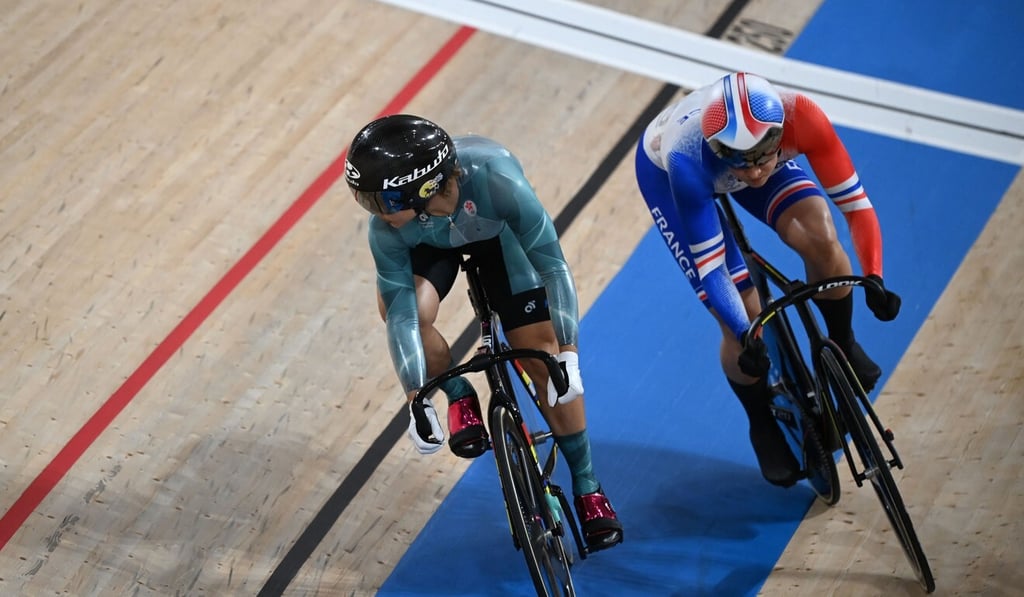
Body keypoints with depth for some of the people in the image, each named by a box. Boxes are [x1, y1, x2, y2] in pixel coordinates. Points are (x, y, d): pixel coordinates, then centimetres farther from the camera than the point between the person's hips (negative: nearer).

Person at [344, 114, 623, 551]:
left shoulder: (496, 179, -44)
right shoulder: (387, 227, -36)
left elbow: (552, 265, -34)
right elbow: (402, 312, -30)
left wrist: (566, 352, -35)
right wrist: (417, 400, -33)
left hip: (500, 233, -1)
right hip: (431, 245, 1)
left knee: (541, 355, -6)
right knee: (395, 303, -30)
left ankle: (586, 486, 11)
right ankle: (460, 397, -2)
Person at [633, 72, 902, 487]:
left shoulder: (800, 118, -39)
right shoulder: (687, 160, -43)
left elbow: (854, 202, -33)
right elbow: (709, 266, -37)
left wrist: (872, 277, -44)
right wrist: (746, 335, -45)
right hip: (663, 170, -2)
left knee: (820, 236, -25)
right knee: (744, 317, -11)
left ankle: (841, 344, 4)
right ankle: (762, 426, 16)